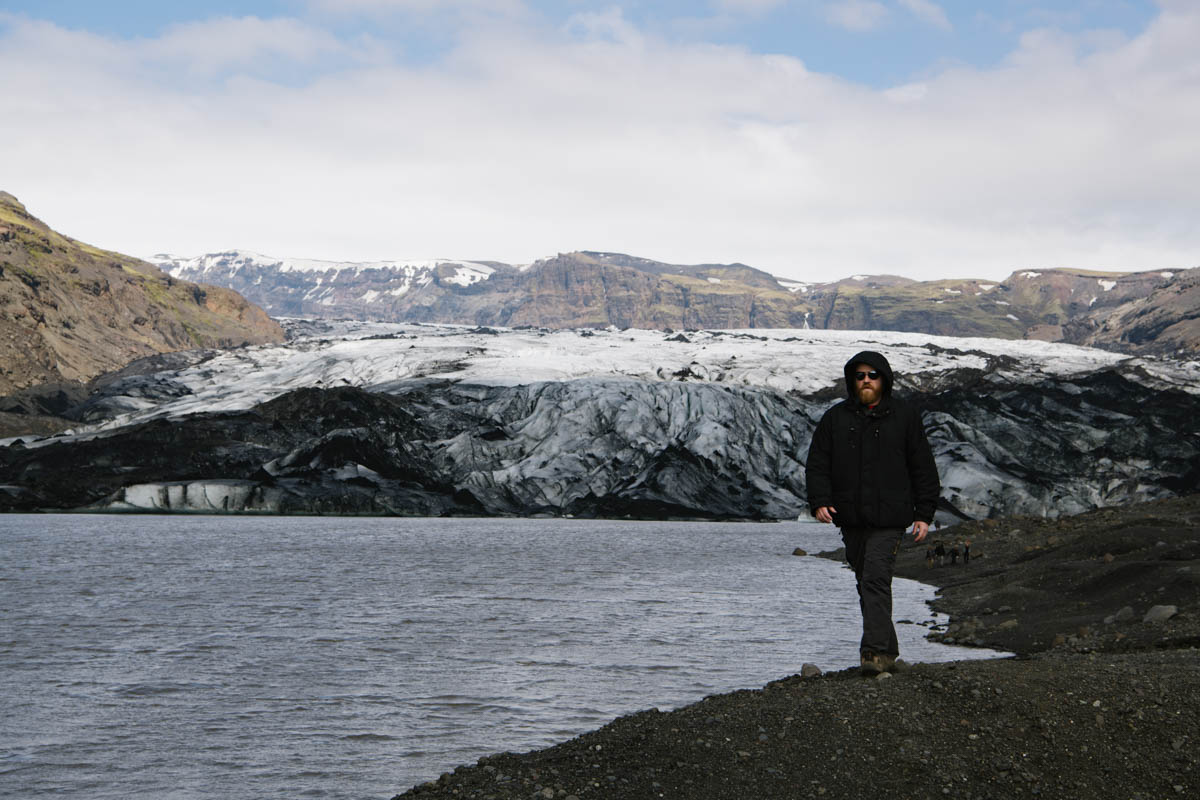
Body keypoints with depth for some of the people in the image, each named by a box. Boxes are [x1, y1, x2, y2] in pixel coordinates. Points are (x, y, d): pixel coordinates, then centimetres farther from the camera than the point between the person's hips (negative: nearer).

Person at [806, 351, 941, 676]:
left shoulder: (904, 416, 3)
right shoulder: (835, 418, 8)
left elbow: (923, 467, 5)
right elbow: (817, 463, 7)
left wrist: (924, 514, 0)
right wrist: (819, 501, -9)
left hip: (889, 518, -4)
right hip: (850, 519, 4)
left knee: (876, 580, -15)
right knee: (866, 584, 9)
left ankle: (876, 651, -17)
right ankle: (887, 650, 20)